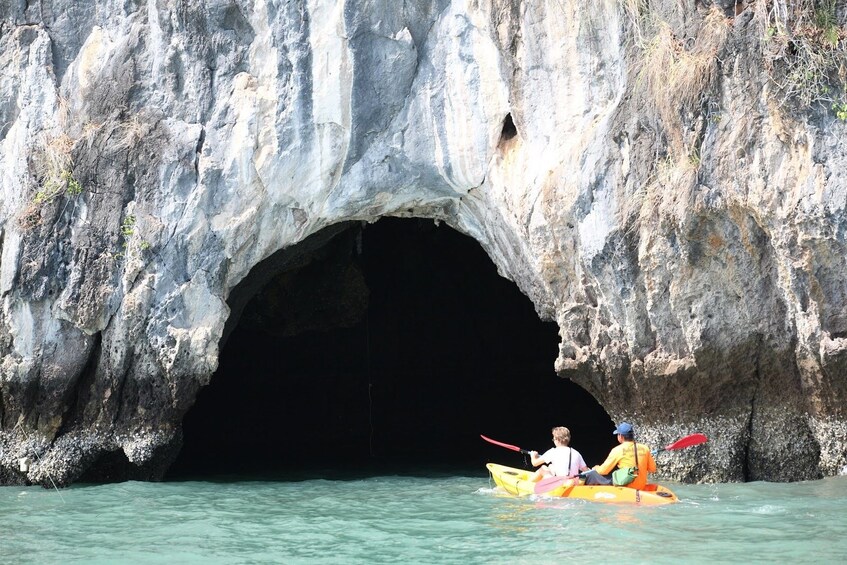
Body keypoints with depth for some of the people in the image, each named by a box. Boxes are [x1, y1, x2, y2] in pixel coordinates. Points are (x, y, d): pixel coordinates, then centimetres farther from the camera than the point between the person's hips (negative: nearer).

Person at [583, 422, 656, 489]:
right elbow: (652, 469, 9)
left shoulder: (618, 450, -12)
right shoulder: (644, 448, 0)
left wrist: (596, 468, 17)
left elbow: (603, 471, -7)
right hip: (641, 486, 6)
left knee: (593, 474, 11)